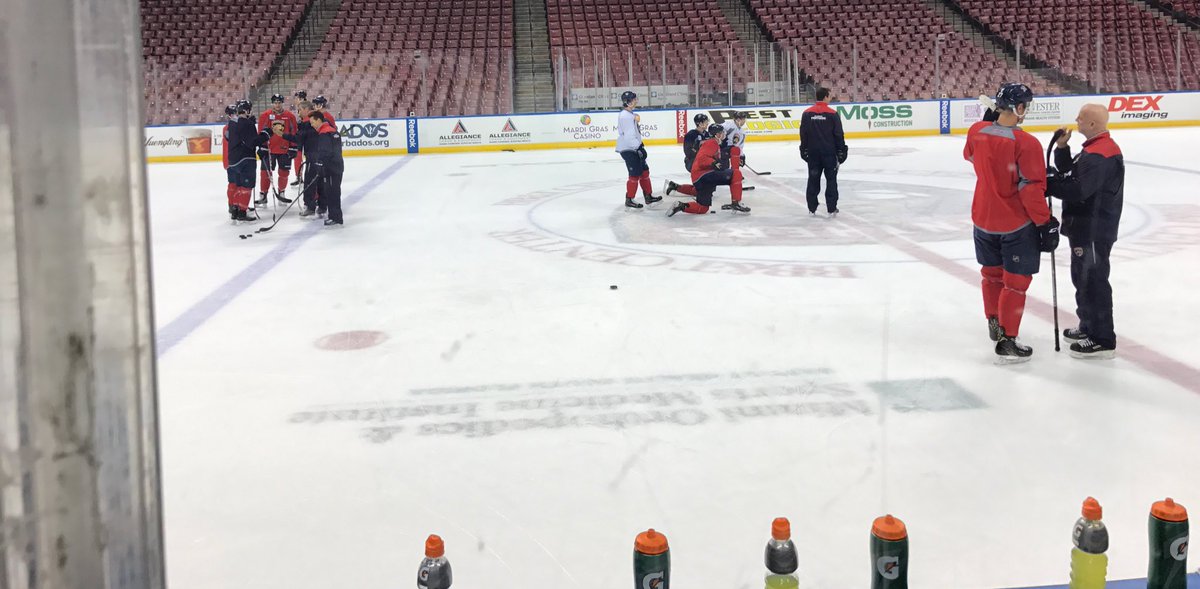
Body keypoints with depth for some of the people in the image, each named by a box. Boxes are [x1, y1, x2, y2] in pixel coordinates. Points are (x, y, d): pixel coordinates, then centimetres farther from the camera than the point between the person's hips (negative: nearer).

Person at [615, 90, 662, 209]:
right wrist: (639, 148, -23)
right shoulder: (625, 116, -19)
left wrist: (640, 146, 23)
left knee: (644, 171, 13)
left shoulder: (630, 114, 14)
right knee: (635, 174, -7)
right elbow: (629, 136, -25)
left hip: (634, 148, 10)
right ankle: (629, 200, 2)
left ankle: (648, 196, 21)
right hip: (628, 149, -10)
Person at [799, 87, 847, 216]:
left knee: (813, 180, 11)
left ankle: (812, 209, 13)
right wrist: (841, 153, 2)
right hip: (829, 152, -3)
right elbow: (839, 135, -7)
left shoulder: (807, 114, -1)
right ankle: (831, 209, 5)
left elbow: (803, 135, 3)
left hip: (813, 153, 3)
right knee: (831, 180, 5)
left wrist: (804, 151, 12)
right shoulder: (832, 114, -9)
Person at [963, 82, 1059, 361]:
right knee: (1015, 281, 6)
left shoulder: (976, 131, -6)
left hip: (983, 219, 6)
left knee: (992, 272, 23)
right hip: (1017, 224, -6)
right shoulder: (1026, 144, -24)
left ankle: (994, 322, 39)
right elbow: (1032, 189, -23)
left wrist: (988, 120, 21)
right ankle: (1006, 341, 11)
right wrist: (1046, 223, -13)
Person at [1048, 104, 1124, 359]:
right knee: (1082, 277, 21)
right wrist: (1062, 147, 0)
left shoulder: (1100, 155, -24)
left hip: (1094, 231, -11)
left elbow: (1077, 190, -29)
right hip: (1085, 226, 11)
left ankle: (1102, 340, 4)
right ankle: (1089, 327, 35)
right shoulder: (1095, 147, 10)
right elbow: (1069, 171, 14)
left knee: (1092, 281, -4)